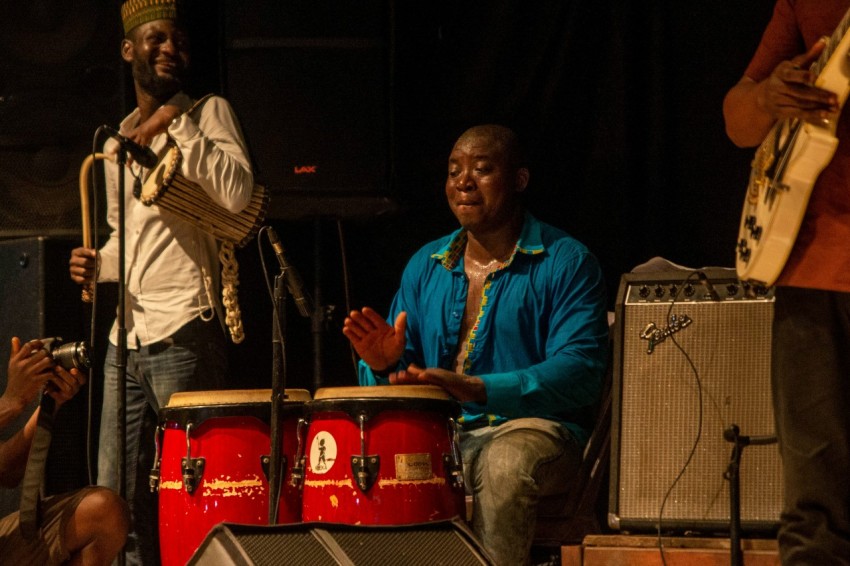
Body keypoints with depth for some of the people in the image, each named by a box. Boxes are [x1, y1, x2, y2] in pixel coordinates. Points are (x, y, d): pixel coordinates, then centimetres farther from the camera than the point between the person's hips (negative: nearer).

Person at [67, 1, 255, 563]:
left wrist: (174, 122, -12)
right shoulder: (117, 143, 20)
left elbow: (237, 193, -17)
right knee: (116, 497, 6)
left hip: (184, 333, -7)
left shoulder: (209, 114, 1)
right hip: (126, 338, 7)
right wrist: (99, 263, 10)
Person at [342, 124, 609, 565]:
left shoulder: (566, 263, -2)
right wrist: (384, 365, -10)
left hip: (532, 429, -4)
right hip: (438, 435, 4)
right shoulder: (426, 265, 16)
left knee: (504, 467, -38)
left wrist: (478, 389, -26)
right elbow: (409, 377, 17)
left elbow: (580, 371, -15)